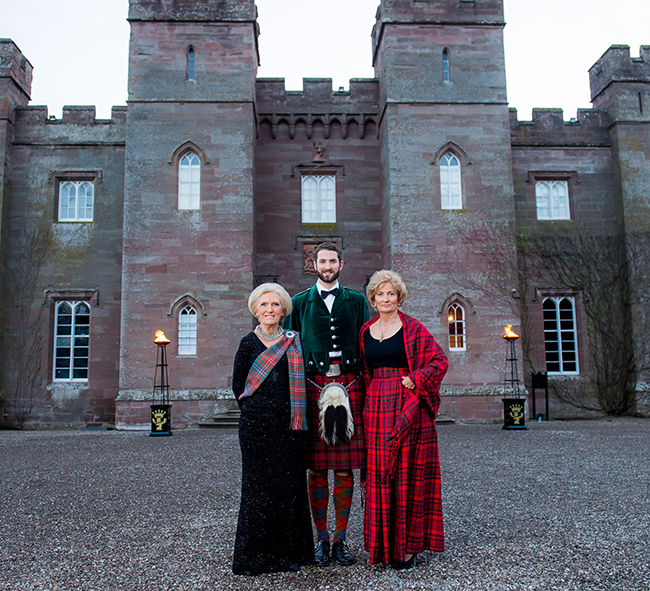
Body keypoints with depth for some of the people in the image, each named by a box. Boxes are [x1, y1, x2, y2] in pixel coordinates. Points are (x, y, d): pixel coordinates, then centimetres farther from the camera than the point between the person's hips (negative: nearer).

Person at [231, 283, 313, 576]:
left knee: (289, 485, 5)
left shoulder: (295, 341, 8)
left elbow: (300, 382, 14)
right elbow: (238, 384, 7)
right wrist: (257, 409, 3)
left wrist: (290, 411, 6)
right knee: (258, 486, 1)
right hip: (257, 426, -2)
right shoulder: (249, 342, 3)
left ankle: (287, 552, 18)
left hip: (290, 425, 2)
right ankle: (253, 555, 13)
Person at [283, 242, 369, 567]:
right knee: (317, 469, 3)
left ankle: (341, 539, 15)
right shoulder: (299, 302, 11)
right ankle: (321, 539, 15)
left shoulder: (357, 301, 13)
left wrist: (365, 387, 5)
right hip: (313, 387, 0)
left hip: (349, 385, 1)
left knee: (345, 469, 4)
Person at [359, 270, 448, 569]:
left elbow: (440, 361, 0)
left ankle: (407, 545, 7)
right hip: (376, 406, 4)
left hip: (408, 406, -4)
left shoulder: (413, 328, 0)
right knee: (378, 473, 4)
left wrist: (415, 380, -13)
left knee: (407, 471, -2)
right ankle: (383, 542, 15)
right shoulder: (366, 331, 12)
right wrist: (366, 405, 8)